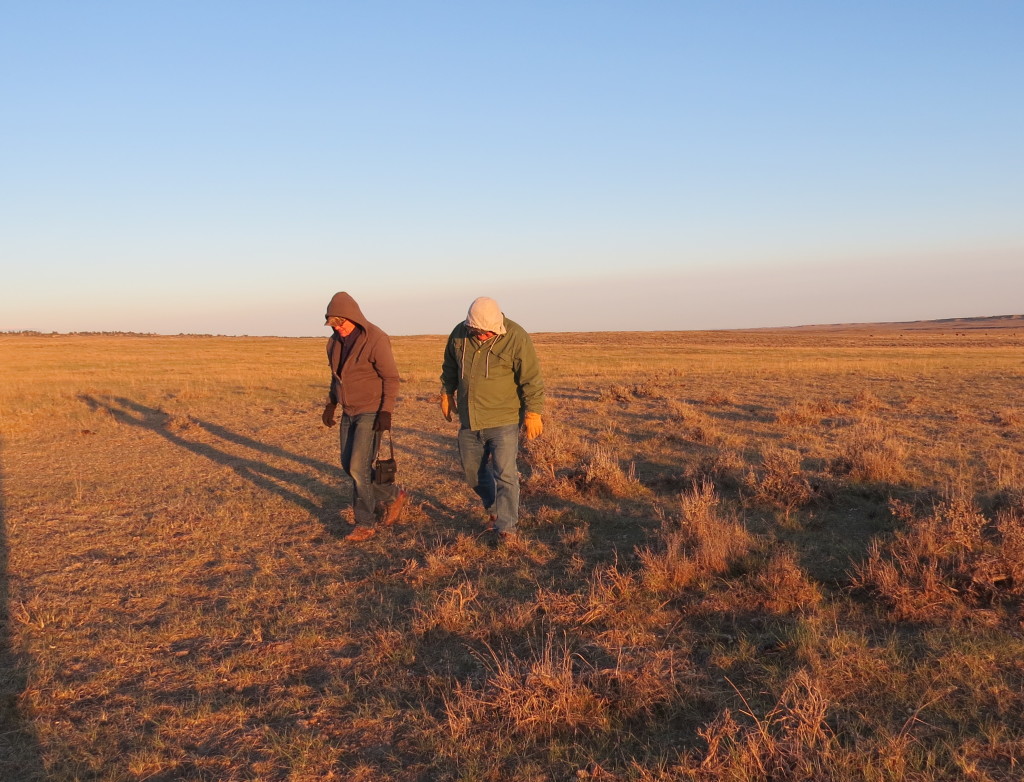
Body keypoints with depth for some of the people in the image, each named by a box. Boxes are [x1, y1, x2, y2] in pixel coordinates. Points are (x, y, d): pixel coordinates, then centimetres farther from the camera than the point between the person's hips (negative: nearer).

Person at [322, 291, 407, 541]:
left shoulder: (375, 339, -18)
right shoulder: (335, 342, 5)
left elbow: (391, 377, -16)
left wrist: (386, 411, -22)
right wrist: (330, 405, 13)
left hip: (372, 412, -8)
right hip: (349, 412, 8)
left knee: (358, 467, -10)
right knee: (348, 465, 11)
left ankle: (365, 523, 3)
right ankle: (393, 496, 28)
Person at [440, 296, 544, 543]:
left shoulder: (516, 338, -16)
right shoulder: (459, 334, -2)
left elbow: (531, 379, -12)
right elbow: (450, 367, 17)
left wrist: (533, 411, -13)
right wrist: (447, 393, 19)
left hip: (504, 421, -5)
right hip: (469, 421, 6)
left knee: (504, 475, -5)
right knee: (472, 470, 17)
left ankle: (506, 528, 3)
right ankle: (494, 510, 38)